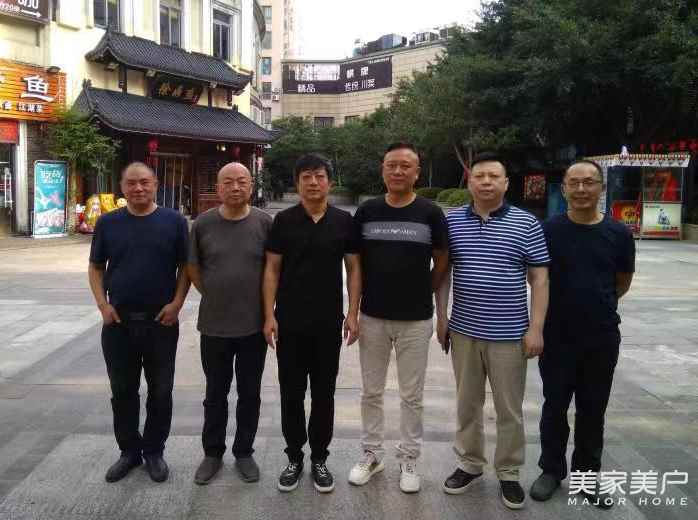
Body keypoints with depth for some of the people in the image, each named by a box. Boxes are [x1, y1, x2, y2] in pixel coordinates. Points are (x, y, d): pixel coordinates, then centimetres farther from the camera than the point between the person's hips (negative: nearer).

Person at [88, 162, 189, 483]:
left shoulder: (174, 222, 0)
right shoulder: (107, 223, 4)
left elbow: (185, 266, 3)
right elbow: (96, 267, 8)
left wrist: (177, 303, -9)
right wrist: (103, 304, -5)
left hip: (161, 322, -1)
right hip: (118, 322, 2)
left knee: (160, 391, 8)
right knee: (123, 392, 11)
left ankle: (154, 451, 23)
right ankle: (129, 451, 26)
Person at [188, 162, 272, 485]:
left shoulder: (264, 223, -5)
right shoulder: (203, 224, -2)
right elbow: (193, 268, 8)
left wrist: (264, 303, 2)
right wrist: (214, 297, 6)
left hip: (254, 325, 0)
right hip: (214, 325, 1)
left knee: (249, 394, 11)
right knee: (215, 394, 14)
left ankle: (244, 452, 28)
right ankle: (212, 453, 30)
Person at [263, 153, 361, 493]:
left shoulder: (343, 221, 2)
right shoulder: (284, 220, 0)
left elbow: (354, 268, 4)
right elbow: (272, 269, 0)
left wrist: (353, 314, -3)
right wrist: (269, 315, -6)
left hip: (328, 324, 0)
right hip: (289, 323, 0)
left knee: (324, 393, 9)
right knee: (291, 393, 8)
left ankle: (319, 458, 24)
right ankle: (294, 456, 24)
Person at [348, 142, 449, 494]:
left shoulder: (430, 213, -5)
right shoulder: (366, 211, 1)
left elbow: (442, 262, 4)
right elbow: (356, 260, 9)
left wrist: (420, 293, 8)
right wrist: (359, 301, 6)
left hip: (415, 320, -2)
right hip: (372, 316, 2)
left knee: (411, 396, 9)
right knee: (371, 392, 13)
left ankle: (409, 458, 26)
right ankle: (371, 453, 29)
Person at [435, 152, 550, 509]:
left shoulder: (526, 224, -3)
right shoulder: (451, 221, 3)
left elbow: (539, 279, -2)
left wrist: (536, 328, -9)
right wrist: (441, 318, 5)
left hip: (509, 334, -2)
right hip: (463, 331, 2)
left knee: (509, 409, 9)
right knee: (467, 403, 15)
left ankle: (509, 472, 26)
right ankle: (470, 463, 32)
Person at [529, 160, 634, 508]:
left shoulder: (618, 233, -2)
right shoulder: (548, 230, -6)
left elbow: (622, 283, 11)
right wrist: (565, 302, 5)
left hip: (603, 337, 2)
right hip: (557, 336, -1)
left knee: (593, 410, 13)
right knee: (555, 406, 9)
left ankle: (587, 473, 29)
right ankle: (551, 470, 26)